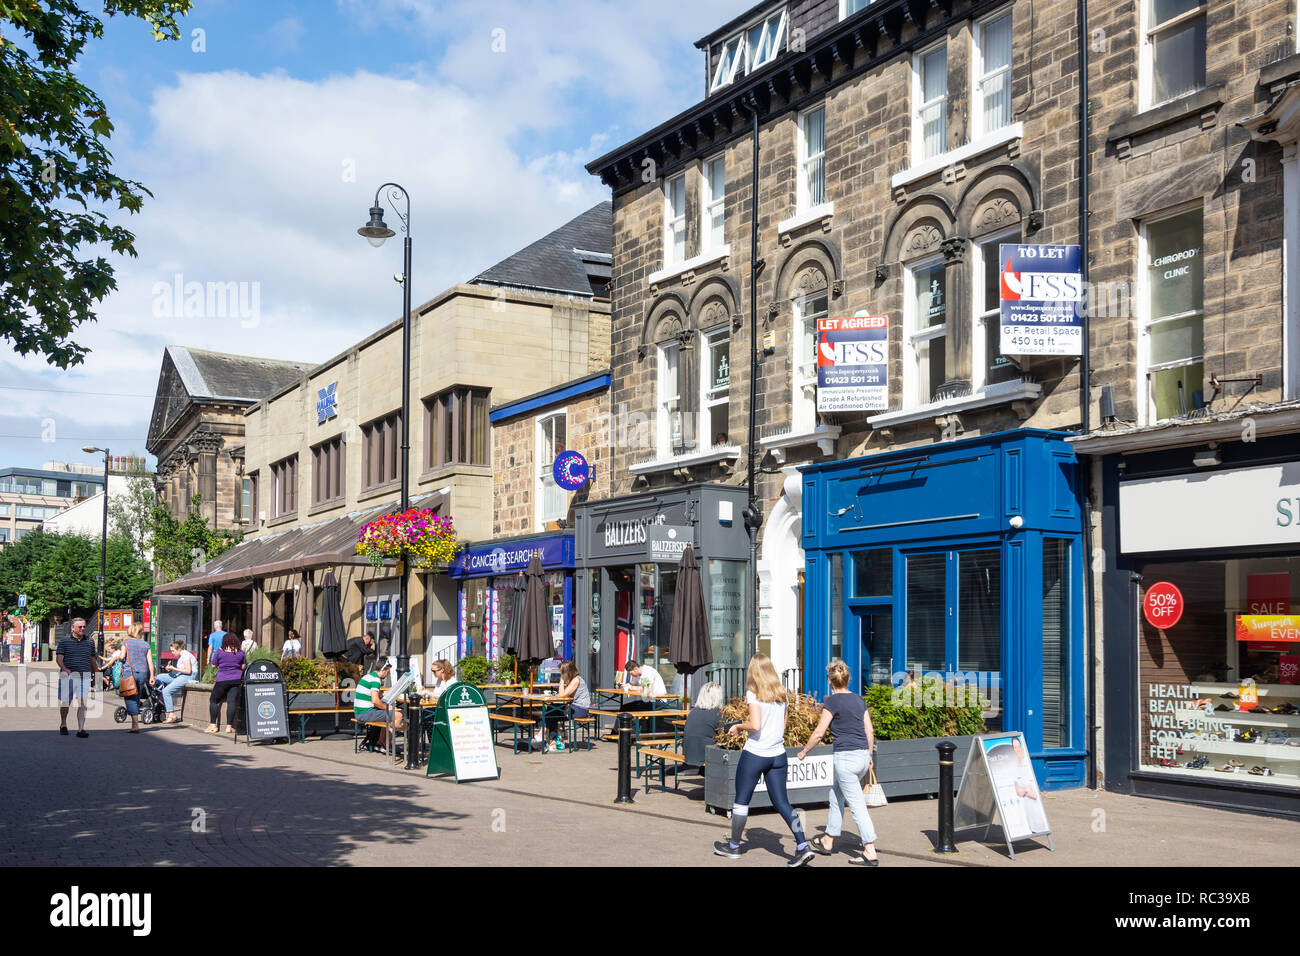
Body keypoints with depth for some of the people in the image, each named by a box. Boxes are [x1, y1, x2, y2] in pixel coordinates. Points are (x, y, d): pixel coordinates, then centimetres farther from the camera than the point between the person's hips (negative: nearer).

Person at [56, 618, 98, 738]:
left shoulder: (89, 642, 13)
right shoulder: (64, 641, 3)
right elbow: (59, 657, -4)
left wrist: (96, 673, 23)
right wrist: (64, 668, -21)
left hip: (85, 676, 2)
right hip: (68, 675, -2)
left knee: (83, 703, -9)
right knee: (65, 702, 6)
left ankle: (81, 729, -9)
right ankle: (63, 725, 30)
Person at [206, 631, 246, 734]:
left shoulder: (220, 651, -4)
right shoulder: (240, 652, 2)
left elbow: (214, 665, 6)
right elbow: (243, 667, 12)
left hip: (222, 680, -2)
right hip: (236, 680, 2)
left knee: (213, 700, 9)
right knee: (232, 701, -2)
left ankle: (213, 725, 5)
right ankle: (229, 726, -5)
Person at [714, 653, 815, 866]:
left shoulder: (754, 694, -11)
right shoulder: (781, 694, 8)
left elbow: (755, 725, -21)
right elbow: (782, 725, 13)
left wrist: (739, 726, -2)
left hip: (755, 754, -5)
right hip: (778, 755, 5)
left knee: (741, 800, 10)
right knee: (782, 803, 8)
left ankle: (734, 846, 22)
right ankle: (803, 847, -3)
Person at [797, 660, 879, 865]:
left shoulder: (832, 701, -10)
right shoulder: (858, 700, 10)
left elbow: (819, 733, -9)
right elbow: (870, 731, 11)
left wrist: (804, 751, 5)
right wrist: (869, 757, 21)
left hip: (845, 757, -7)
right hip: (862, 756, 7)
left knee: (857, 806, -3)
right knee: (836, 797, 21)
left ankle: (871, 853, -2)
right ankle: (828, 842, 30)